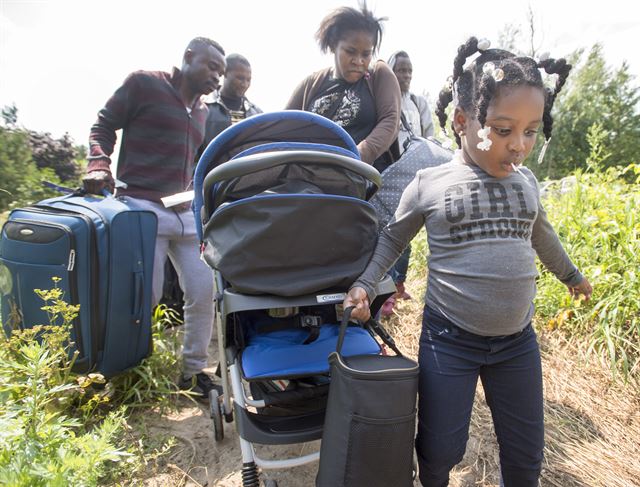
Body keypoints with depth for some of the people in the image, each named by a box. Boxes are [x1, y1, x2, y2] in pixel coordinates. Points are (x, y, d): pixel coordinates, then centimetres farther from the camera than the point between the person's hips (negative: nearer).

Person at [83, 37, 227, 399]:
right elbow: (104, 126, 3)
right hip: (142, 207, -6)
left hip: (186, 211, 7)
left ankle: (194, 370, 17)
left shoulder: (202, 111, 21)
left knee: (203, 291, 1)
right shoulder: (144, 84, 3)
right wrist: (99, 164, -13)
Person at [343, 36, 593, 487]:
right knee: (441, 450, 10)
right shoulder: (430, 184, -10)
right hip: (449, 338, -3)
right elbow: (392, 239, 3)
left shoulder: (526, 181, 2)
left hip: (518, 339, 4)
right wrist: (364, 284, -10)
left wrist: (572, 275, 36)